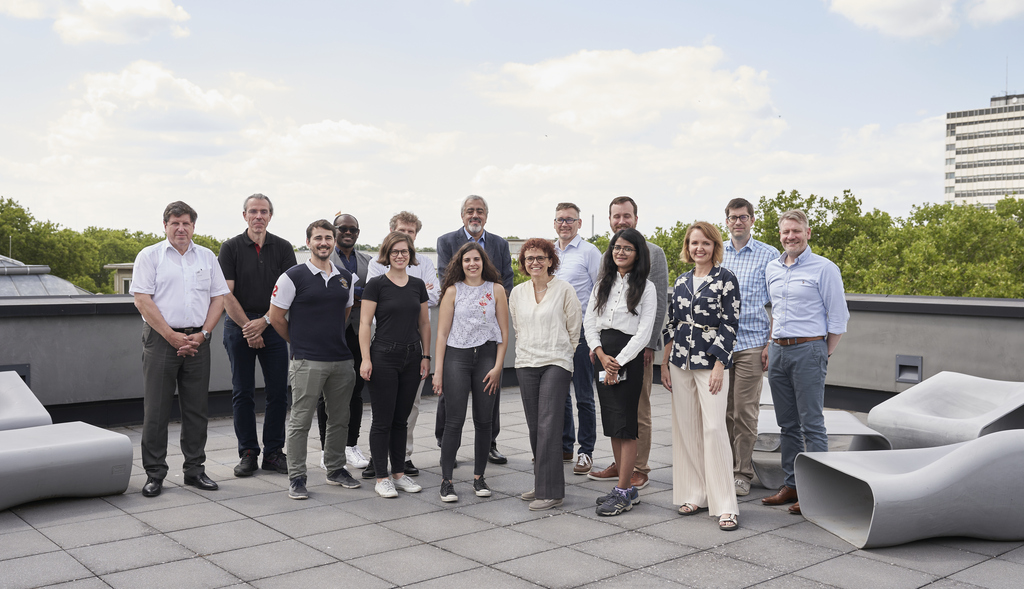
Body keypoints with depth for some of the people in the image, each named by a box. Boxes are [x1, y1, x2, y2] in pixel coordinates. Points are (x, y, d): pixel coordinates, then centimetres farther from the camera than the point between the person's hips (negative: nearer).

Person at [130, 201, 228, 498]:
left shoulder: (207, 257, 12)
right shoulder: (149, 256, 2)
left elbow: (218, 298, 9)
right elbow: (142, 300, -6)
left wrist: (202, 334, -4)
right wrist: (172, 336, -12)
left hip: (197, 340, 3)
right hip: (161, 340, -3)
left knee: (196, 408, 7)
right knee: (156, 409, -1)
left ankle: (194, 469, 17)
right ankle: (154, 473, 8)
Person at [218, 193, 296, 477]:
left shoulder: (283, 248, 5)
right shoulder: (231, 248, 1)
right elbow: (226, 294, -4)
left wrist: (262, 322, -10)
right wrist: (247, 327, -9)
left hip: (273, 326, 1)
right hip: (239, 326, -1)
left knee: (278, 391, 1)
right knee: (243, 392, 2)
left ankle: (273, 452, 12)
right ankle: (248, 453, 12)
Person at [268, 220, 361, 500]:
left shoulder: (346, 277, 9)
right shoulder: (293, 276, -6)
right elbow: (276, 317, -2)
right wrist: (300, 342, 7)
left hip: (342, 360, 5)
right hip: (307, 362, -5)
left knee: (339, 419, 13)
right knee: (301, 421, 0)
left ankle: (336, 469, 27)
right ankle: (296, 477, 9)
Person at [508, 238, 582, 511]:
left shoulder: (564, 289, -2)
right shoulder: (517, 293, 9)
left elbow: (574, 327, 4)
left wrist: (560, 354, 9)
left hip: (556, 363, -4)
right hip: (526, 365, 5)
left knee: (548, 425, -10)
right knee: (534, 426, 7)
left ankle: (550, 491, -6)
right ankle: (541, 483, 18)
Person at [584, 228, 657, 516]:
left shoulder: (646, 288, -2)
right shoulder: (602, 284, 14)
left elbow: (644, 332, -8)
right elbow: (589, 321, 9)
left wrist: (619, 361, -14)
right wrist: (601, 354, -7)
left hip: (629, 357, -6)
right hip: (603, 356, 6)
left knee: (625, 426, -5)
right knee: (612, 426, 8)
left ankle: (623, 492, 1)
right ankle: (627, 488, 18)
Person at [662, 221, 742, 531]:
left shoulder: (726, 279, -4)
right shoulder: (681, 281, 12)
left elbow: (729, 324, -8)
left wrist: (719, 365, -14)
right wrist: (665, 363, 11)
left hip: (710, 362, -6)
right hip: (681, 362, 6)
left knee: (714, 428, -10)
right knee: (685, 428, 8)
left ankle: (725, 505, -4)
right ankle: (693, 494, 19)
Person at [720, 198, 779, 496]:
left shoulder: (768, 255, 2)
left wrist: (772, 343, -6)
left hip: (751, 343, -3)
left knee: (745, 412, -2)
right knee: (723, 410, 6)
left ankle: (742, 474, 8)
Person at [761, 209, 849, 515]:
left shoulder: (824, 268, -6)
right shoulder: (772, 268, 12)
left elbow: (838, 318, -5)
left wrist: (824, 354, -5)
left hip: (808, 350, -6)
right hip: (778, 351, 6)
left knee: (812, 424, -4)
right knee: (787, 424, 11)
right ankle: (792, 484, 19)